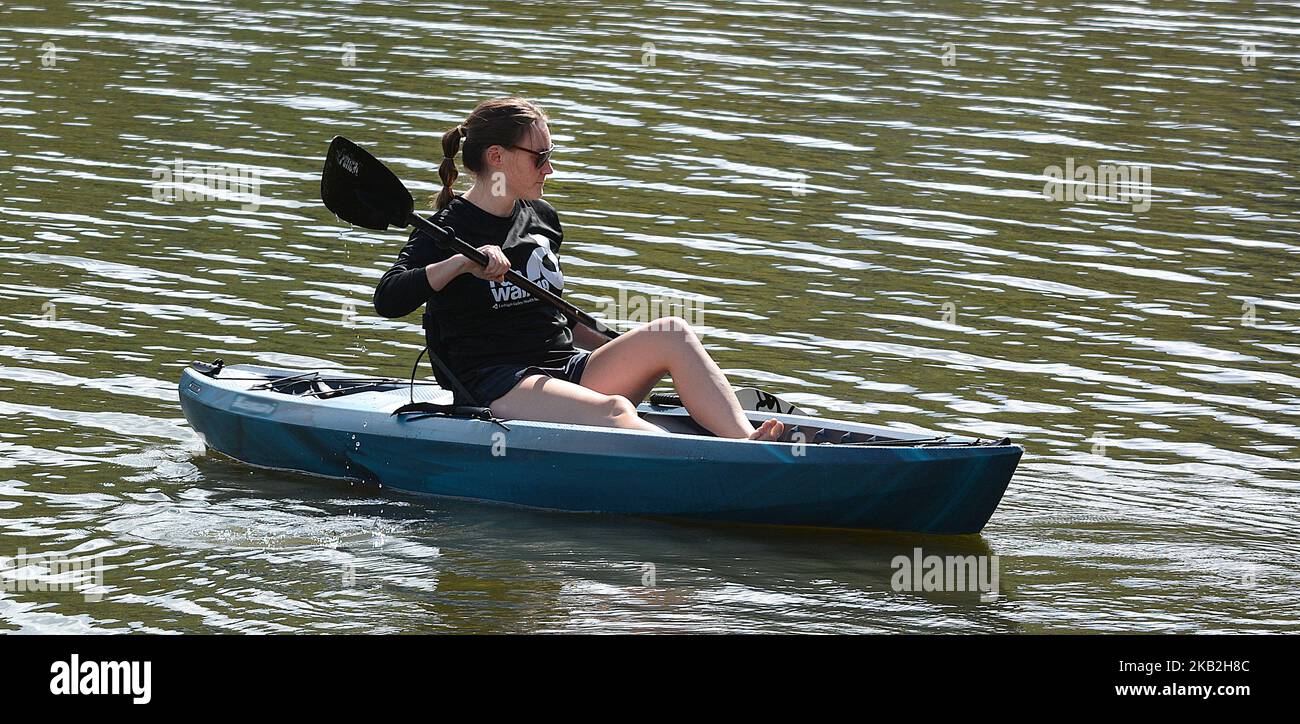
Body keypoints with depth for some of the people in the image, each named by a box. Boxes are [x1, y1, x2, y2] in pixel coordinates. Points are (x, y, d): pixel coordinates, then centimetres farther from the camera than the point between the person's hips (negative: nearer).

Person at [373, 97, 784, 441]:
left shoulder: (542, 219, 18)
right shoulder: (451, 229, -4)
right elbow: (387, 301, -19)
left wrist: (625, 354, 18)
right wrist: (461, 263, -31)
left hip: (565, 371, 7)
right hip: (495, 386, -7)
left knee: (671, 332, -16)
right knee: (612, 411, -34)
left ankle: (747, 442, -35)